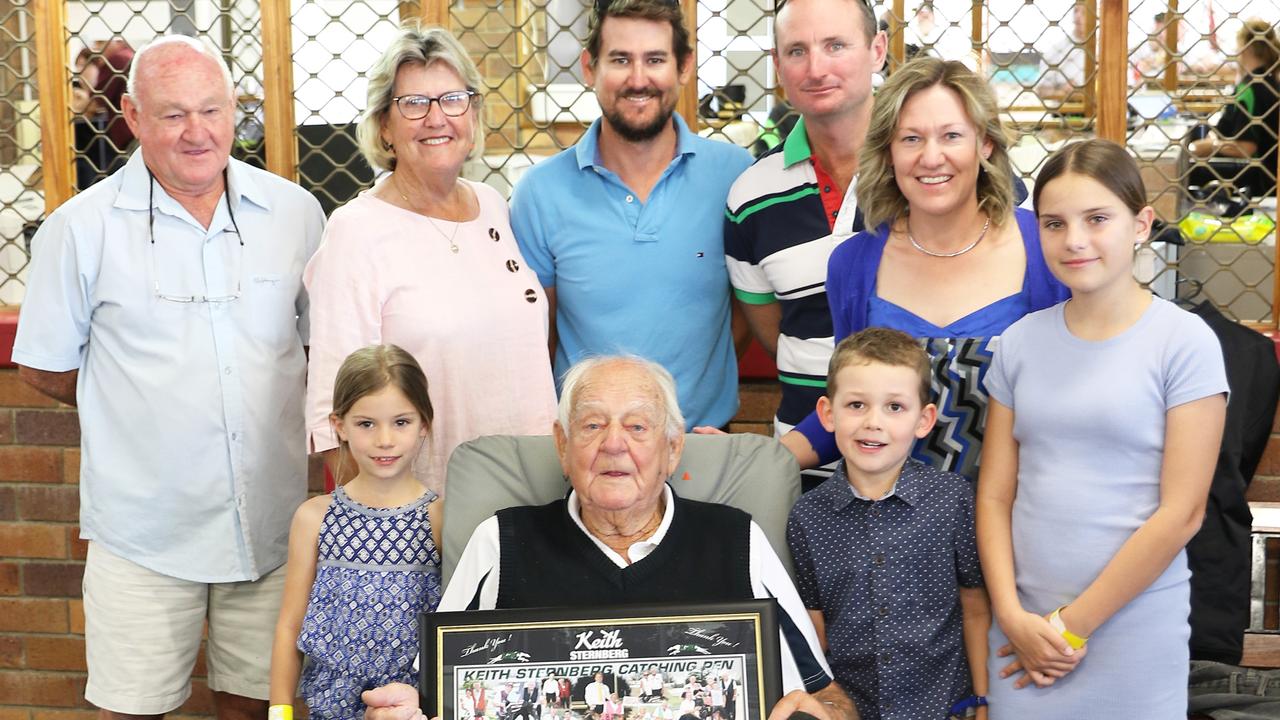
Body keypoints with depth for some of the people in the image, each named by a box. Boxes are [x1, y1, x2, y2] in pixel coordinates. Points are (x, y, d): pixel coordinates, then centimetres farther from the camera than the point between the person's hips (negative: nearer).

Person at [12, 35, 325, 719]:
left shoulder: (294, 212, 4)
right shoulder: (81, 228, -4)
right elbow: (45, 367, 4)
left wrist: (269, 407, 4)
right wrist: (147, 408, 4)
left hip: (274, 522, 2)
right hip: (144, 529, -2)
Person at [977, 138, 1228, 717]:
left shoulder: (1184, 342, -7)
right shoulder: (1020, 342, 4)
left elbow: (1181, 513, -10)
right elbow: (995, 494, 4)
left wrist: (1074, 624, -9)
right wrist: (1013, 616, -7)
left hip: (1132, 624, -3)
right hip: (1024, 627, 3)